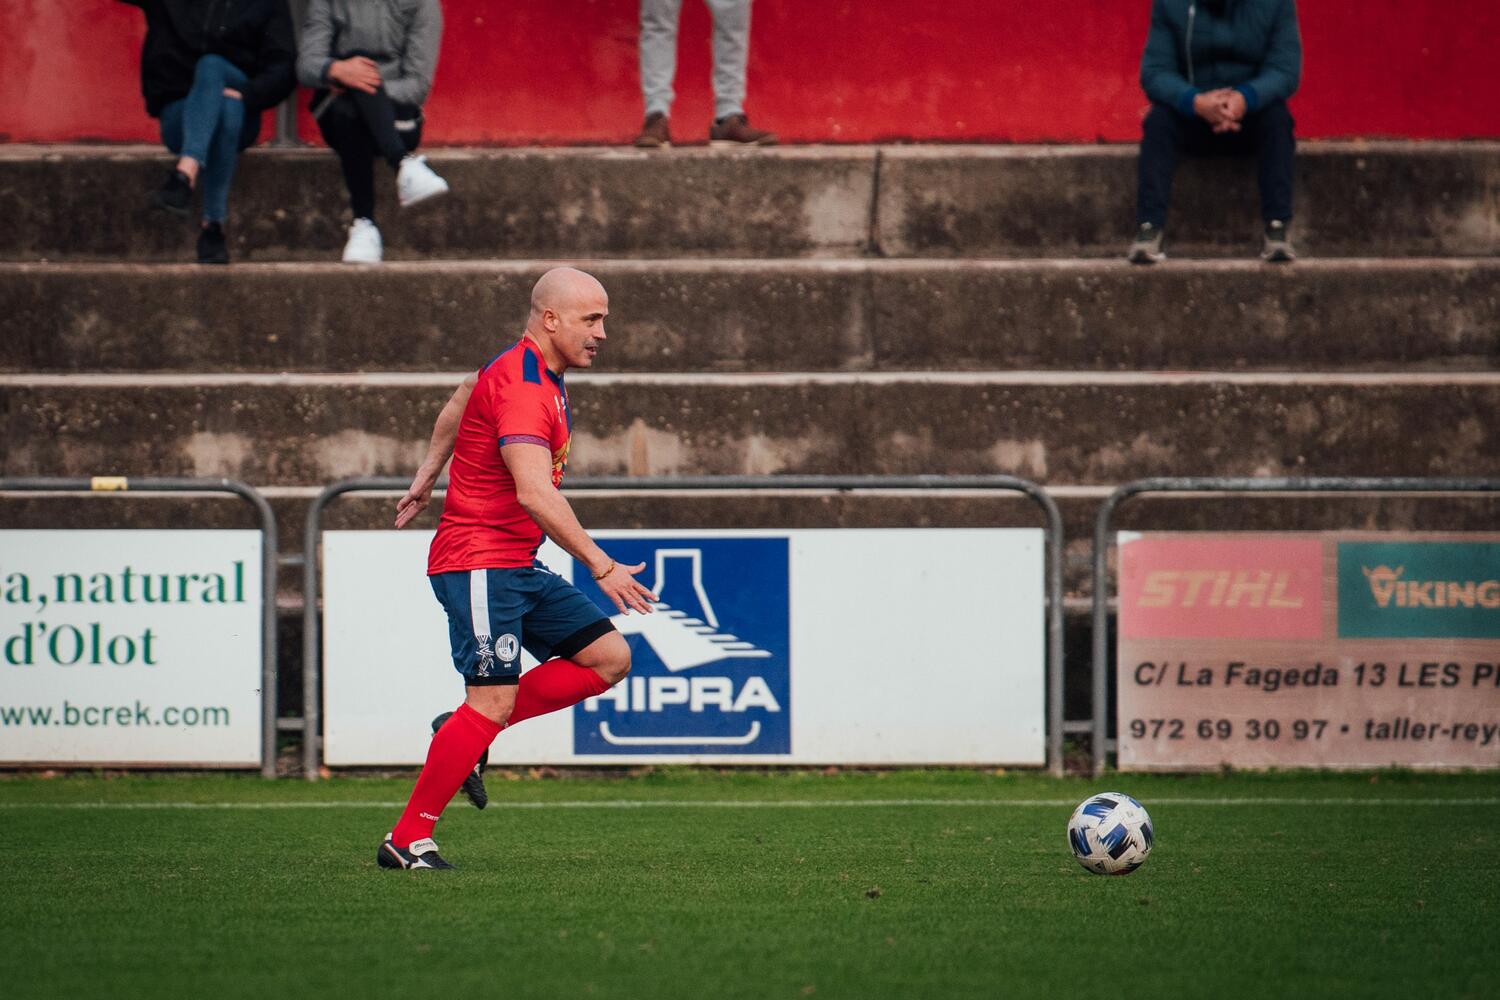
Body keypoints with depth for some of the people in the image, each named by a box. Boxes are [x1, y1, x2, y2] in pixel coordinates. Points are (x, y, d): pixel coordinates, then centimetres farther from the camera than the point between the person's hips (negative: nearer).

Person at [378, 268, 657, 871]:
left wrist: (426, 479, 35)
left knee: (609, 657, 3)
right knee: (493, 702, -16)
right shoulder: (520, 387, -21)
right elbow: (534, 494, -32)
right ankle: (407, 840, -8)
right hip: (479, 564, -10)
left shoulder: (541, 376, 12)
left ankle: (465, 733, 8)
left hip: (519, 567, 10)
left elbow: (459, 404, 31)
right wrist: (600, 566, -34)